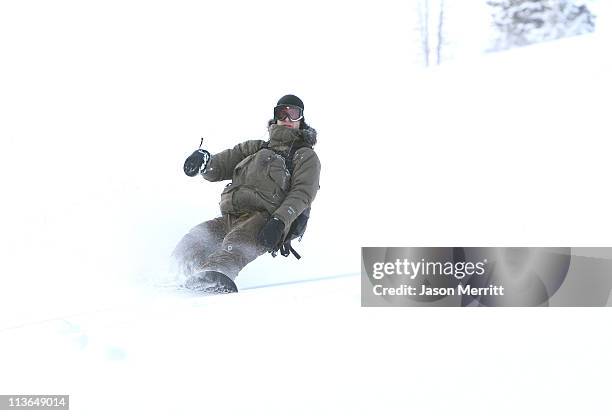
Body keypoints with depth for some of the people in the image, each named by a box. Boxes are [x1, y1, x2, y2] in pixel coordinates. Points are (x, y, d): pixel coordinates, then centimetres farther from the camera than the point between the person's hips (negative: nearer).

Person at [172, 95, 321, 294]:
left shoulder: (306, 156, 18)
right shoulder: (256, 148, 34)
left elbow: (302, 194, 1)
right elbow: (219, 168, 26)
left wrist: (280, 221, -18)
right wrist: (203, 161, 0)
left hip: (264, 219, -6)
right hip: (230, 217, 6)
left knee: (237, 242, -39)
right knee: (188, 247, -20)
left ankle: (217, 277, -65)